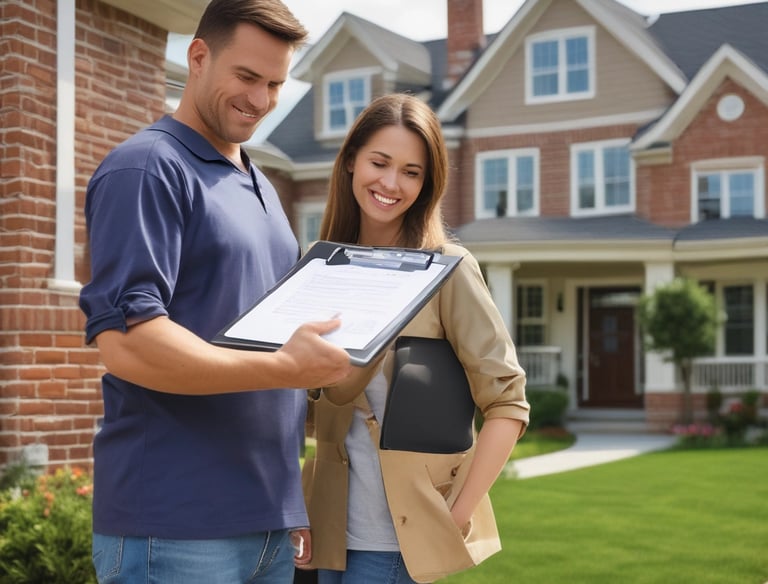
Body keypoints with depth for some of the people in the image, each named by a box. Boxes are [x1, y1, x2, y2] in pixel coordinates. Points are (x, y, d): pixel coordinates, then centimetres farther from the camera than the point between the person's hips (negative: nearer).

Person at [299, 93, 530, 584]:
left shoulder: (445, 268, -8)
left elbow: (508, 402, -10)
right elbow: (314, 407, 13)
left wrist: (458, 516, -13)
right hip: (335, 526, 5)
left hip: (405, 531, -5)